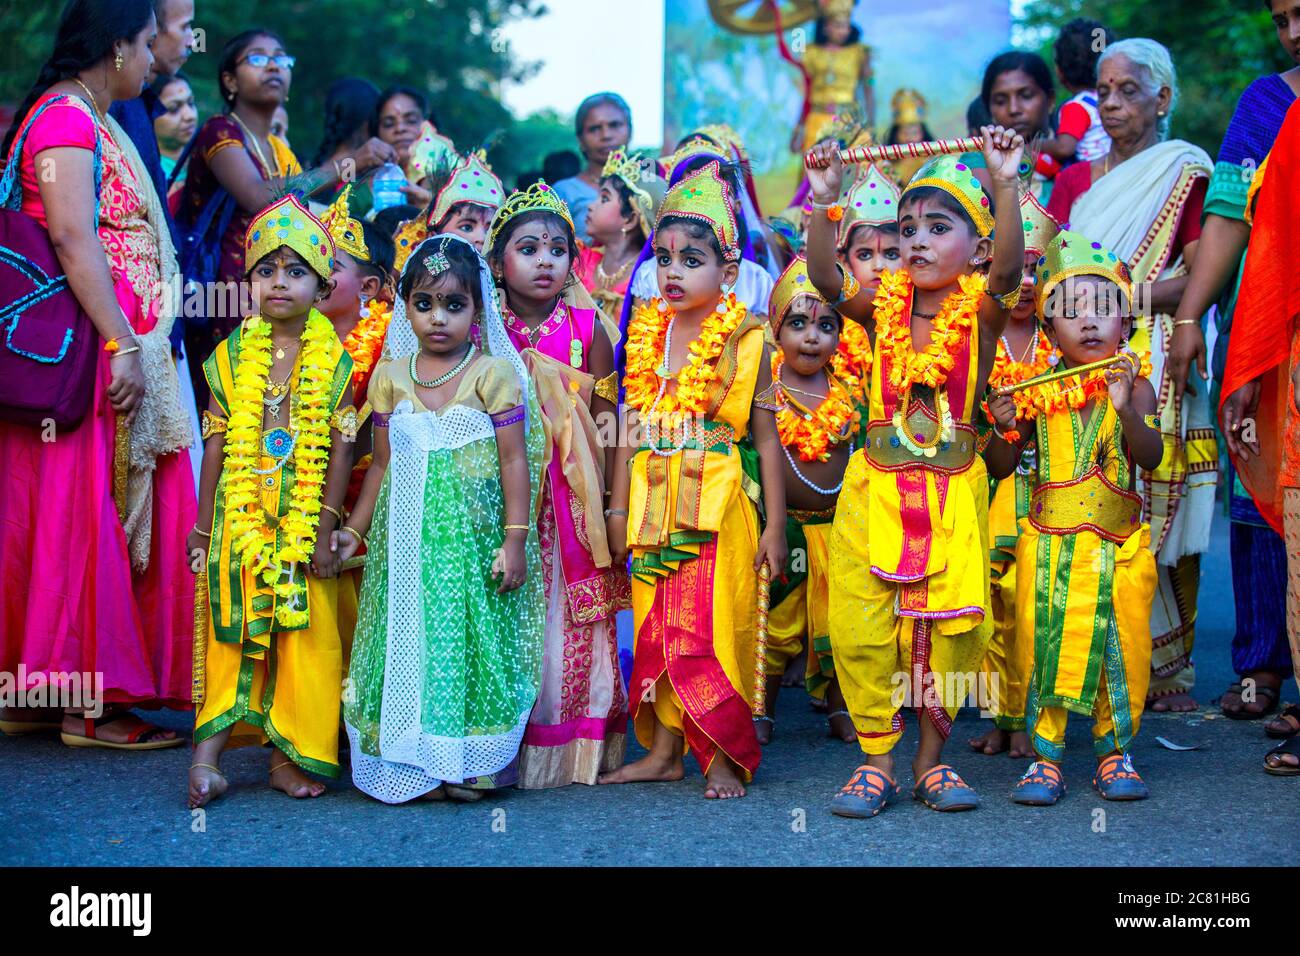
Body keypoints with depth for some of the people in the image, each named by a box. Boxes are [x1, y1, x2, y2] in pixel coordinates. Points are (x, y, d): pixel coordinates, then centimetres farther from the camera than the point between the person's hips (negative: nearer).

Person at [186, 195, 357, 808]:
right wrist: (203, 527, 6)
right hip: (241, 519, 1)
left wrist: (326, 526, -9)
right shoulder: (232, 356, 5)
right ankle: (207, 754, 1)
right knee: (233, 630, 0)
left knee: (305, 637, 1)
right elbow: (215, 445, 7)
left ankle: (289, 757, 10)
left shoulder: (333, 361, 0)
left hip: (306, 521, -1)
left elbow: (342, 447, -2)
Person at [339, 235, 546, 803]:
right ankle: (415, 764, 10)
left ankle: (471, 764, 8)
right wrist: (354, 530, 14)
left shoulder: (494, 374, -4)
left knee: (471, 640, -1)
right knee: (409, 643, 3)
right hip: (406, 541, 3)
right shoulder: (391, 378, 8)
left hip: (471, 537, -3)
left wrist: (514, 542, -9)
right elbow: (382, 464, 15)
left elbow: (514, 461, -5)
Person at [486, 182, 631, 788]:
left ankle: (581, 746, 14)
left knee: (578, 617, 3)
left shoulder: (588, 329, 3)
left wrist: (608, 496, 2)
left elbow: (605, 412, 5)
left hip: (574, 489, 1)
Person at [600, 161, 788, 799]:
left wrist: (774, 524, -5)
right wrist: (618, 509, 11)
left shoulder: (743, 340, -4)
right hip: (654, 503, 4)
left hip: (719, 503, -4)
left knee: (716, 627, -4)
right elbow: (631, 429, 13)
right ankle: (664, 751, 19)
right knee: (656, 626, 8)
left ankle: (725, 757, 8)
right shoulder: (645, 336, 9)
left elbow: (765, 436, -3)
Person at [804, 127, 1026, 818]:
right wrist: (824, 202, -22)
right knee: (860, 632, 0)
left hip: (952, 493, -2)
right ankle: (876, 761, 14)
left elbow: (1008, 266, -24)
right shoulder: (884, 306, 2)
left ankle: (931, 759, 20)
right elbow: (825, 277, -12)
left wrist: (1005, 185, -34)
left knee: (947, 629, 5)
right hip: (876, 491, 2)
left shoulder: (979, 311, -4)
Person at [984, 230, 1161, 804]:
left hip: (1119, 544, 0)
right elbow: (1001, 468, 5)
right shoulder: (1038, 390, 1)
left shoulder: (1134, 385, 0)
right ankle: (1045, 757, 11)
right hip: (1049, 542, 0)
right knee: (1044, 646, 0)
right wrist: (1004, 428, -15)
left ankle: (1115, 752, 19)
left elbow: (1151, 457, -13)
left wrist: (1125, 408, -28)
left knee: (1124, 651, 3)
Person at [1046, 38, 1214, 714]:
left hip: (1159, 370, -4)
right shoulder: (1075, 181, 20)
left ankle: (1171, 671, -2)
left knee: (1164, 521, -7)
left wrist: (1128, 295, -16)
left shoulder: (1187, 172, 3)